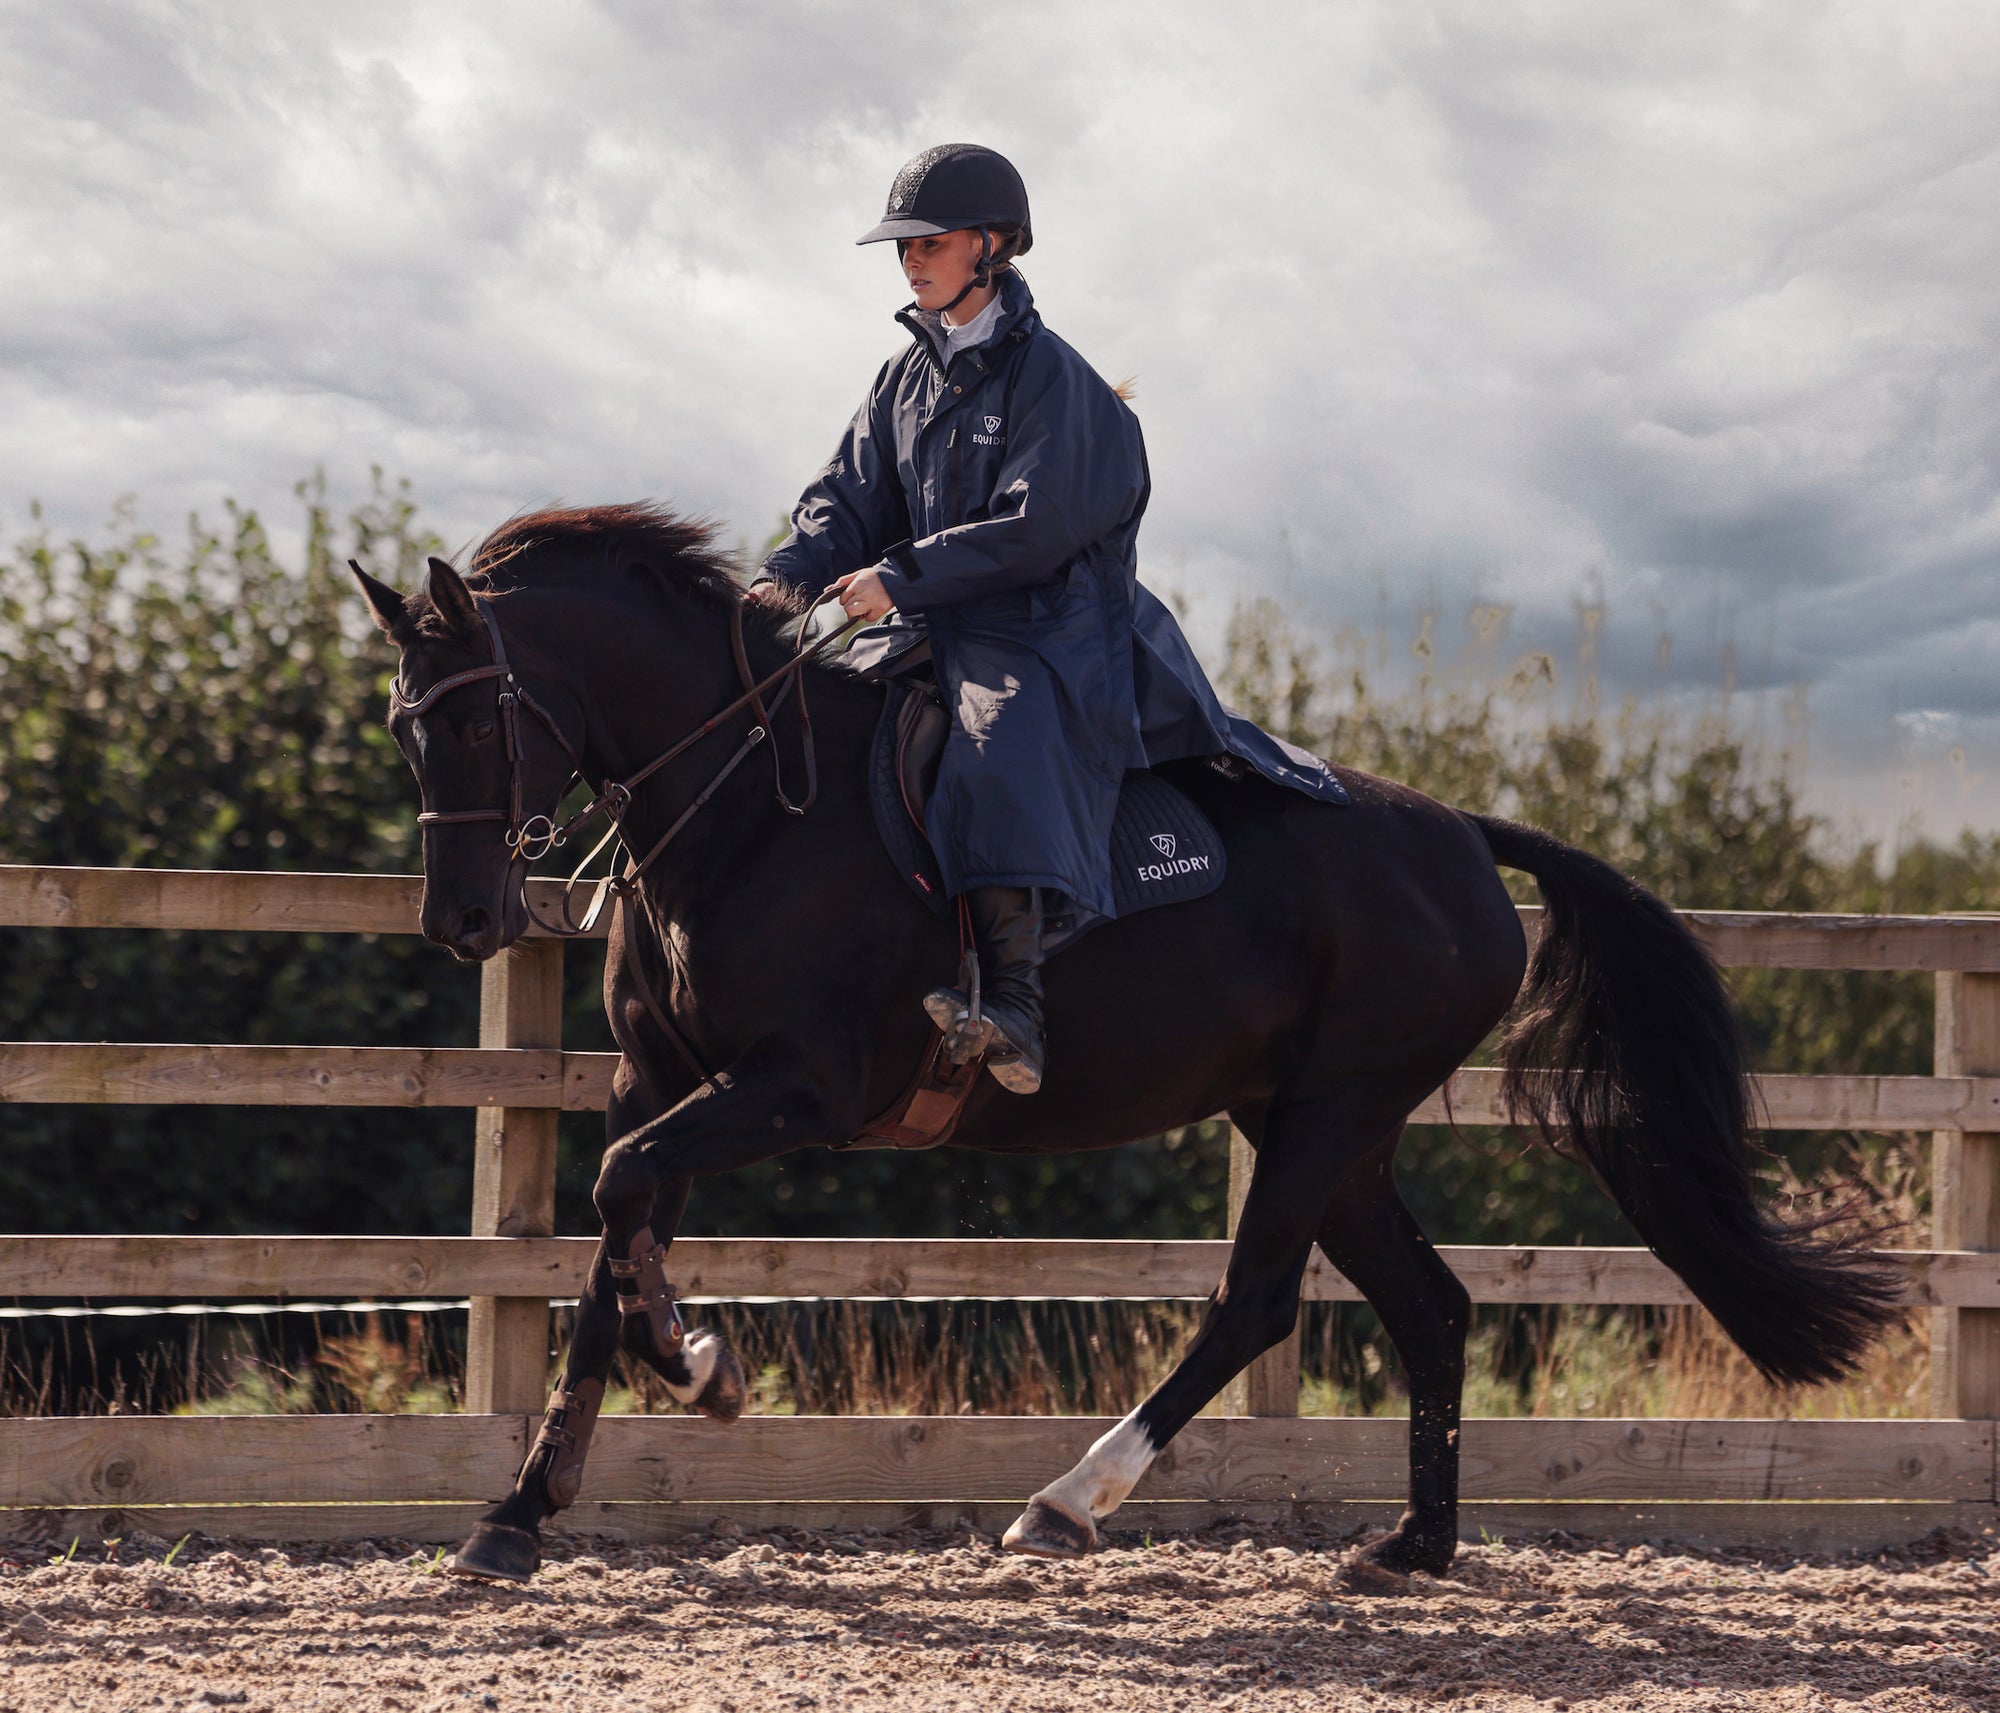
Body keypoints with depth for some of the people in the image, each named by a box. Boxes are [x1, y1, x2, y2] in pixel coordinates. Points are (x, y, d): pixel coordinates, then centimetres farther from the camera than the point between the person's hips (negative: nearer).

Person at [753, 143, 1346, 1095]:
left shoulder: (1048, 375, -7)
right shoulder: (906, 378, 16)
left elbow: (1036, 526, -16)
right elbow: (851, 498, 13)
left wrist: (900, 577, -20)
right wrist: (787, 574, -8)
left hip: (1042, 632, -8)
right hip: (929, 629, 8)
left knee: (998, 758, -35)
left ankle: (1013, 1012, -48)